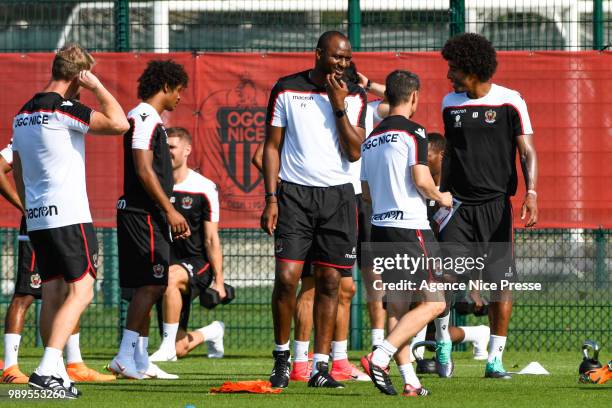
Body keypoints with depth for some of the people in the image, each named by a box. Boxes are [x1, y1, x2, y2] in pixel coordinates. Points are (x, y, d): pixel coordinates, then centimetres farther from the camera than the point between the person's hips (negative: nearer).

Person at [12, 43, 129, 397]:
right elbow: (119, 123, -19)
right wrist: (97, 86, -8)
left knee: (53, 294, 11)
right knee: (81, 291, -9)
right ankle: (48, 368, -21)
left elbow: (18, 172, 22)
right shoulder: (63, 109, -12)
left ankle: (57, 375, 11)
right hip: (68, 217, -9)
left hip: (37, 218, 9)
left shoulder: (24, 114, 15)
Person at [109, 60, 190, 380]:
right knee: (151, 284, -13)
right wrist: (170, 210, -19)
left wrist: (168, 214, 23)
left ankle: (140, 361, 12)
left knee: (149, 287, 10)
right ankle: (125, 356, -15)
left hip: (149, 215, 11)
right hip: (144, 213, -11)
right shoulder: (145, 118, -12)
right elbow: (144, 170, -19)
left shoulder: (149, 119, 20)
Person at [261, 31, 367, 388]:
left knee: (329, 282, 1)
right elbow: (273, 146, 4)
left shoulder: (354, 97, 6)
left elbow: (354, 152, -3)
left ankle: (321, 366, 6)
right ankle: (282, 358, 5)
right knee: (286, 277, -11)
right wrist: (271, 198, -3)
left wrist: (339, 106, -11)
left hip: (338, 196, 2)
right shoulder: (286, 90, 2)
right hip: (294, 194, -2)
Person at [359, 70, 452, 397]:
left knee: (396, 305, 10)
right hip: (410, 228, -8)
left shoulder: (371, 139, 14)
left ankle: (409, 380, 5)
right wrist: (440, 198, 3)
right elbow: (421, 179, -16)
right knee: (433, 303, -3)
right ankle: (379, 357, -17)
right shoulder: (413, 132, -8)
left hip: (380, 228, 8)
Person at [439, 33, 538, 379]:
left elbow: (527, 151, -4)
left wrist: (531, 193, -18)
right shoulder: (450, 103, 10)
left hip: (496, 205, -3)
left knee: (500, 282, -3)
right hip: (458, 205, 3)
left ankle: (495, 358, 4)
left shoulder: (510, 102, -2)